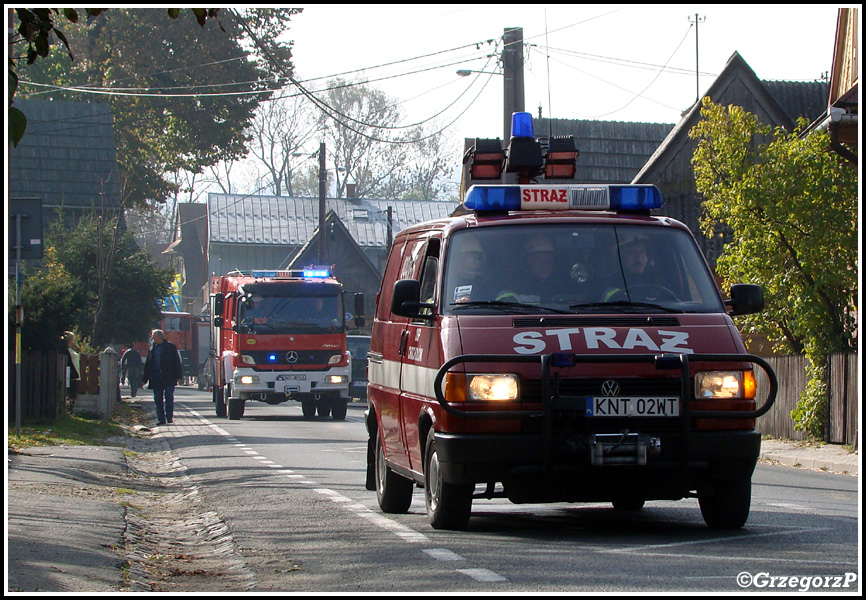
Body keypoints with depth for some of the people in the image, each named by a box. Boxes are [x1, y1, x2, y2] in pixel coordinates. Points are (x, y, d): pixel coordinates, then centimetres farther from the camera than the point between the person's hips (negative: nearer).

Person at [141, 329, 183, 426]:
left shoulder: (171, 347, 3)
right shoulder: (152, 349, 15)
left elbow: (177, 362, 2)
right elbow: (147, 365, 18)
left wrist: (178, 376, -6)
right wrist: (144, 379, 14)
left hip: (168, 377, -4)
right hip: (156, 377, 4)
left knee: (169, 397, -4)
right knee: (158, 399, 3)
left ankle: (169, 417, 3)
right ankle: (161, 419, 6)